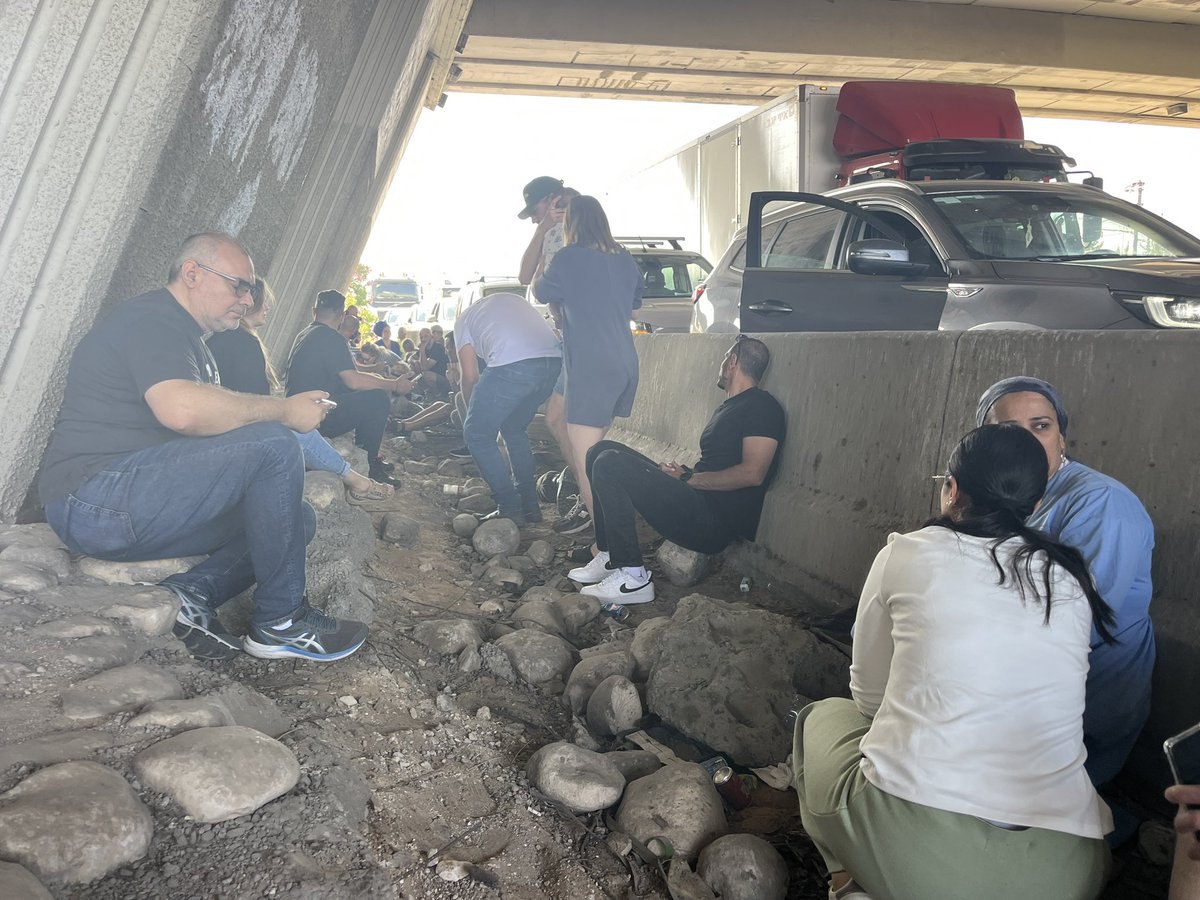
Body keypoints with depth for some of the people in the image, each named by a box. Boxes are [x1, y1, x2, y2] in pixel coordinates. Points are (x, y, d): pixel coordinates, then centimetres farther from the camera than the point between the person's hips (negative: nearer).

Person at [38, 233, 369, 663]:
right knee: (273, 444, -24)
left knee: (299, 517, 6)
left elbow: (208, 420, 17)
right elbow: (181, 409, -30)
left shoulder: (186, 338, 23)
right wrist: (285, 409, -20)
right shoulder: (151, 319, -11)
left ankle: (193, 592, -12)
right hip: (96, 499, -10)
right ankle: (280, 622, -14)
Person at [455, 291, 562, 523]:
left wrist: (473, 411, 35)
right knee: (514, 428, 27)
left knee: (476, 433, 12)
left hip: (512, 365, -6)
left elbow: (470, 377, 17)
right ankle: (530, 505, 27)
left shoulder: (464, 320, 24)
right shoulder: (514, 299, 38)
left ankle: (510, 508, 9)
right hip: (555, 360, 6)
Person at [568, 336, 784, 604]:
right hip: (698, 504, 10)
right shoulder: (728, 407, 24)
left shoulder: (762, 406, -7)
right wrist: (683, 473, 1)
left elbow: (752, 473, -19)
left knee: (610, 464, -21)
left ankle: (633, 578, -19)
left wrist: (689, 478, -11)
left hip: (714, 522, -10)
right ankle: (609, 557, 2)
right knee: (603, 451, 7)